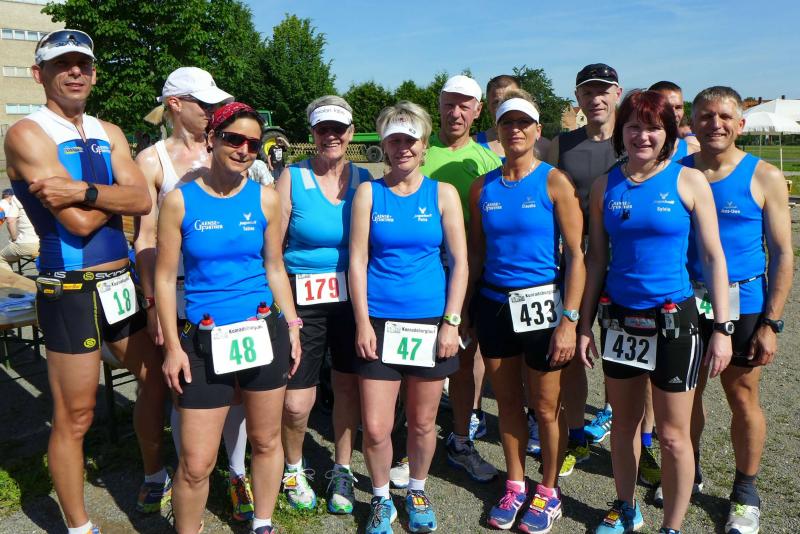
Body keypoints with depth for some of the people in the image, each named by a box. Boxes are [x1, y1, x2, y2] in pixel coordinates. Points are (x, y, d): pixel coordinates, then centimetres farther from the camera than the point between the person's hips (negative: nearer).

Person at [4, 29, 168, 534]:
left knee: (156, 378, 19)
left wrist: (84, 191, -20)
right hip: (71, 292, -7)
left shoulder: (109, 133, 10)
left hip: (122, 282, 7)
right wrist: (113, 194, -3)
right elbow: (79, 222, -19)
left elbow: (143, 201, -7)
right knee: (75, 417, 3)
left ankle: (155, 482, 41)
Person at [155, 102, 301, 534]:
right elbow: (165, 277, -1)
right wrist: (172, 346, -4)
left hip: (264, 331, 2)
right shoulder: (180, 200, -3)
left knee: (266, 441, 15)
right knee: (196, 463, 0)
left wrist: (292, 326, 7)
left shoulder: (265, 199, 3)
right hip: (205, 340, -2)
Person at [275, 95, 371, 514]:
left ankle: (341, 471, 33)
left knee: (348, 386, 11)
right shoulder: (292, 178, -4)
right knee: (296, 403, -2)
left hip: (352, 296, 3)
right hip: (304, 300, -3)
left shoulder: (363, 179, 5)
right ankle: (293, 469, 28)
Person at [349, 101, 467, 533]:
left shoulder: (442, 193, 3)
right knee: (375, 427, 0)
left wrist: (451, 322, -5)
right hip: (380, 322, 0)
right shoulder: (368, 193, 3)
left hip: (431, 322, 1)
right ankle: (381, 498, 27)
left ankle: (416, 492, 38)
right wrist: (363, 323, -6)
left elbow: (459, 261, 1)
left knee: (422, 421, 13)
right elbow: (357, 260, 0)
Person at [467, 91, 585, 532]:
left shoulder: (554, 182, -6)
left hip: (540, 303, -3)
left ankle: (548, 492, 30)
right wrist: (467, 311, 7)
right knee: (507, 402, 15)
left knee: (545, 407, 9)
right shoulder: (482, 188, 5)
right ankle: (515, 485, 35)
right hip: (494, 304, 4)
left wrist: (569, 320, -15)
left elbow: (576, 255, -9)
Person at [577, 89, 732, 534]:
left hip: (673, 319, -3)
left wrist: (723, 328, -8)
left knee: (673, 434, 5)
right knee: (624, 423, 16)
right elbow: (597, 259, 7)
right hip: (619, 317, 3)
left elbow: (714, 257, -4)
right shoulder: (606, 186, 3)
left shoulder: (689, 180, -5)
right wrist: (585, 324, 6)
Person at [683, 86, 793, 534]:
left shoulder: (764, 177, -4)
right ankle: (688, 471, 35)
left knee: (743, 398, 8)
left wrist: (771, 323, -9)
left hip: (741, 304, -2)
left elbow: (782, 253, -3)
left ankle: (746, 493, 27)